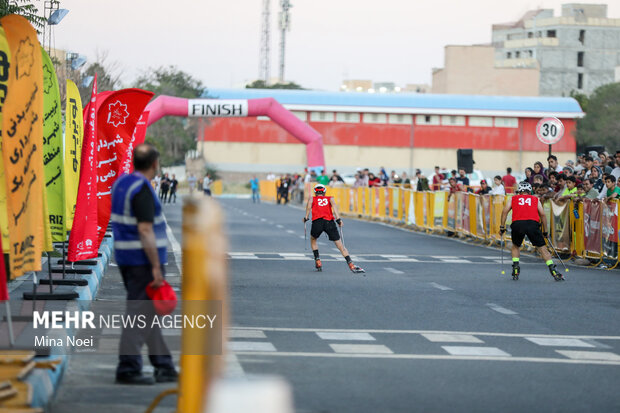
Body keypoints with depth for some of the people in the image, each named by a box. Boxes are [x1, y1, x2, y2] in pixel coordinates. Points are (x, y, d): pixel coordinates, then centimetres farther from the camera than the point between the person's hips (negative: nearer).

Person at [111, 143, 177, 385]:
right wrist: (156, 267, -20)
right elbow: (145, 231, -22)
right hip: (142, 260, -10)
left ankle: (163, 365, 22)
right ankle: (128, 369, -4)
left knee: (149, 312, 15)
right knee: (139, 313, -6)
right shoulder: (143, 190, -18)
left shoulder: (121, 182, 11)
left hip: (125, 256, 10)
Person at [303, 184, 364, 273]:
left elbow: (309, 205, 4)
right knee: (339, 244, 0)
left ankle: (317, 261, 20)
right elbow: (333, 204, 5)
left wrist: (306, 217, 6)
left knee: (313, 239, 29)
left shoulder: (312, 198, 26)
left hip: (317, 221, 0)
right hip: (329, 222, 0)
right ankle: (351, 264, -12)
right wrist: (338, 218, -3)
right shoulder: (330, 198, 26)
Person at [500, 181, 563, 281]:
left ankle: (515, 268, 16)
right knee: (542, 248, 2)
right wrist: (545, 232, 23)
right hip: (533, 223, -1)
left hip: (517, 224, 1)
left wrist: (502, 227, 15)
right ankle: (553, 271, -8)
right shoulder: (535, 199, 26)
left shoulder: (513, 199, 26)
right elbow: (542, 214, 18)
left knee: (515, 246, 26)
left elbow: (505, 211, 12)